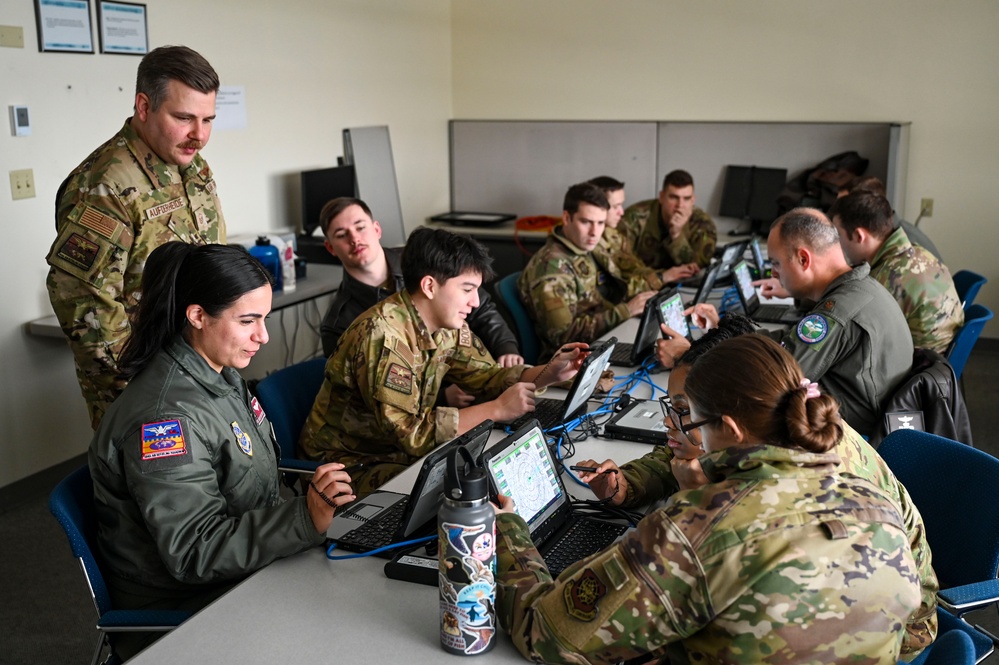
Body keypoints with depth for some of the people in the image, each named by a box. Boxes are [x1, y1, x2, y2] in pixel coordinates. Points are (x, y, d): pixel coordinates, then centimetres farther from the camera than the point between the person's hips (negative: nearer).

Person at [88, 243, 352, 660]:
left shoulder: (222, 375, 4)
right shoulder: (167, 416, -24)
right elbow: (194, 552, -26)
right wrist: (304, 520, -36)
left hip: (241, 577, 8)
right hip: (183, 612, -8)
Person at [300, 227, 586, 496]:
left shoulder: (448, 325, -4)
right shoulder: (383, 334, -29)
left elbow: (487, 377, 5)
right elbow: (407, 430, -31)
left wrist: (549, 373, -12)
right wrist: (497, 410, -29)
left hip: (405, 447, 8)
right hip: (351, 463, -7)